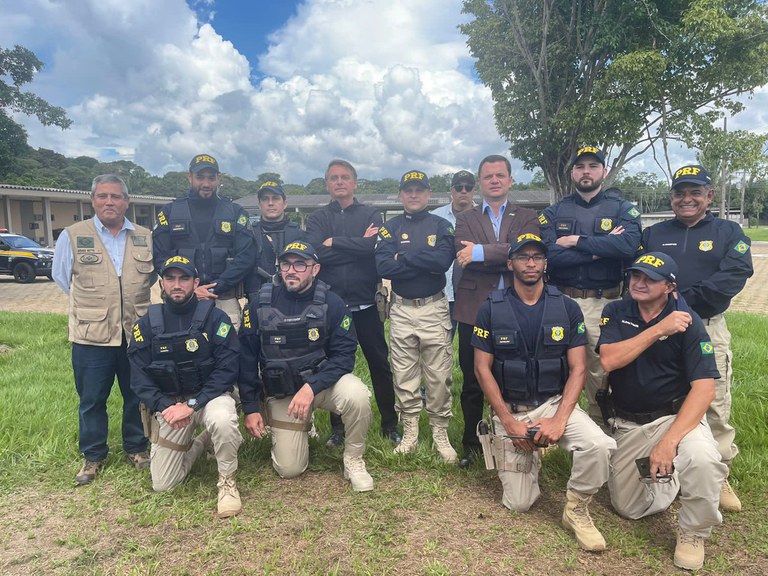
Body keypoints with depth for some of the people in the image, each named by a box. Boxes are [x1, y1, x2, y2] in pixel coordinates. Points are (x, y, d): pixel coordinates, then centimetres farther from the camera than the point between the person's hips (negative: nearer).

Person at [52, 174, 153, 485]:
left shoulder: (146, 237, 5)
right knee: (91, 399, 8)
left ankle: (136, 448, 28)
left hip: (137, 332, 2)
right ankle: (93, 456, 25)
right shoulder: (72, 236, -1)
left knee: (137, 395, 11)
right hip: (92, 335, -1)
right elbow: (61, 276, 10)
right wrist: (91, 303, 10)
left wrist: (131, 300, 10)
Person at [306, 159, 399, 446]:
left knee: (380, 364, 6)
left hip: (365, 304, -1)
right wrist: (357, 245, -13)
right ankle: (338, 426, 25)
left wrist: (333, 242, -11)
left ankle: (390, 424, 20)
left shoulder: (371, 215, 6)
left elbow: (373, 246, -15)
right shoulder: (318, 218, 8)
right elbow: (314, 251, -12)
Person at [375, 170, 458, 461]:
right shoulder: (389, 228, 5)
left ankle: (440, 432, 17)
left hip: (434, 308, -1)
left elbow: (444, 261, -16)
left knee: (439, 375, 2)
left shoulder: (441, 226, 4)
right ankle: (410, 432, 21)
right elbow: (384, 267, -12)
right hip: (401, 310, 1)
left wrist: (404, 256, -12)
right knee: (404, 376, 8)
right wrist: (426, 263, -13)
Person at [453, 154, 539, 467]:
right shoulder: (465, 218, 10)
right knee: (472, 382, 9)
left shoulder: (527, 218, 9)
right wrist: (506, 259, -12)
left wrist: (481, 251, -16)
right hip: (474, 310, 1)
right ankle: (471, 443, 24)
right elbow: (465, 258, -9)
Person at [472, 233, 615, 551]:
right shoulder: (491, 309, -4)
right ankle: (528, 455, 31)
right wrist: (509, 422, -12)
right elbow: (482, 369, -4)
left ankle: (576, 509, -1)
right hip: (509, 409, 0)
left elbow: (578, 369, -3)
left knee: (599, 445, -30)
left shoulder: (567, 308, -1)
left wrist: (559, 420, -17)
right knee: (518, 503, -1)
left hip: (555, 402, 1)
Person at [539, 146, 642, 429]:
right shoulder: (553, 213, 9)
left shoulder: (622, 209, 7)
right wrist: (601, 249, -10)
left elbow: (629, 245, -15)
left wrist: (577, 241, -12)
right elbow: (549, 256, -9)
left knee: (601, 373, 4)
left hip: (603, 303, -1)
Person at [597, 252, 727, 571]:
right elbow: (608, 360, -19)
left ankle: (693, 533, -4)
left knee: (702, 459, -35)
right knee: (628, 507, 6)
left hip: (675, 415, -2)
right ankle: (670, 479, 38)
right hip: (625, 423, 3)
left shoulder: (687, 322, -13)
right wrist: (658, 330, -25)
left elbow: (704, 388, -20)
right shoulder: (616, 312, -4)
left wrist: (670, 440, -31)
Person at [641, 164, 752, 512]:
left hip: (708, 328, -1)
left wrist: (684, 299, -18)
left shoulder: (729, 233, 6)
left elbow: (735, 275, -9)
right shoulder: (653, 234, 11)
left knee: (715, 404, 2)